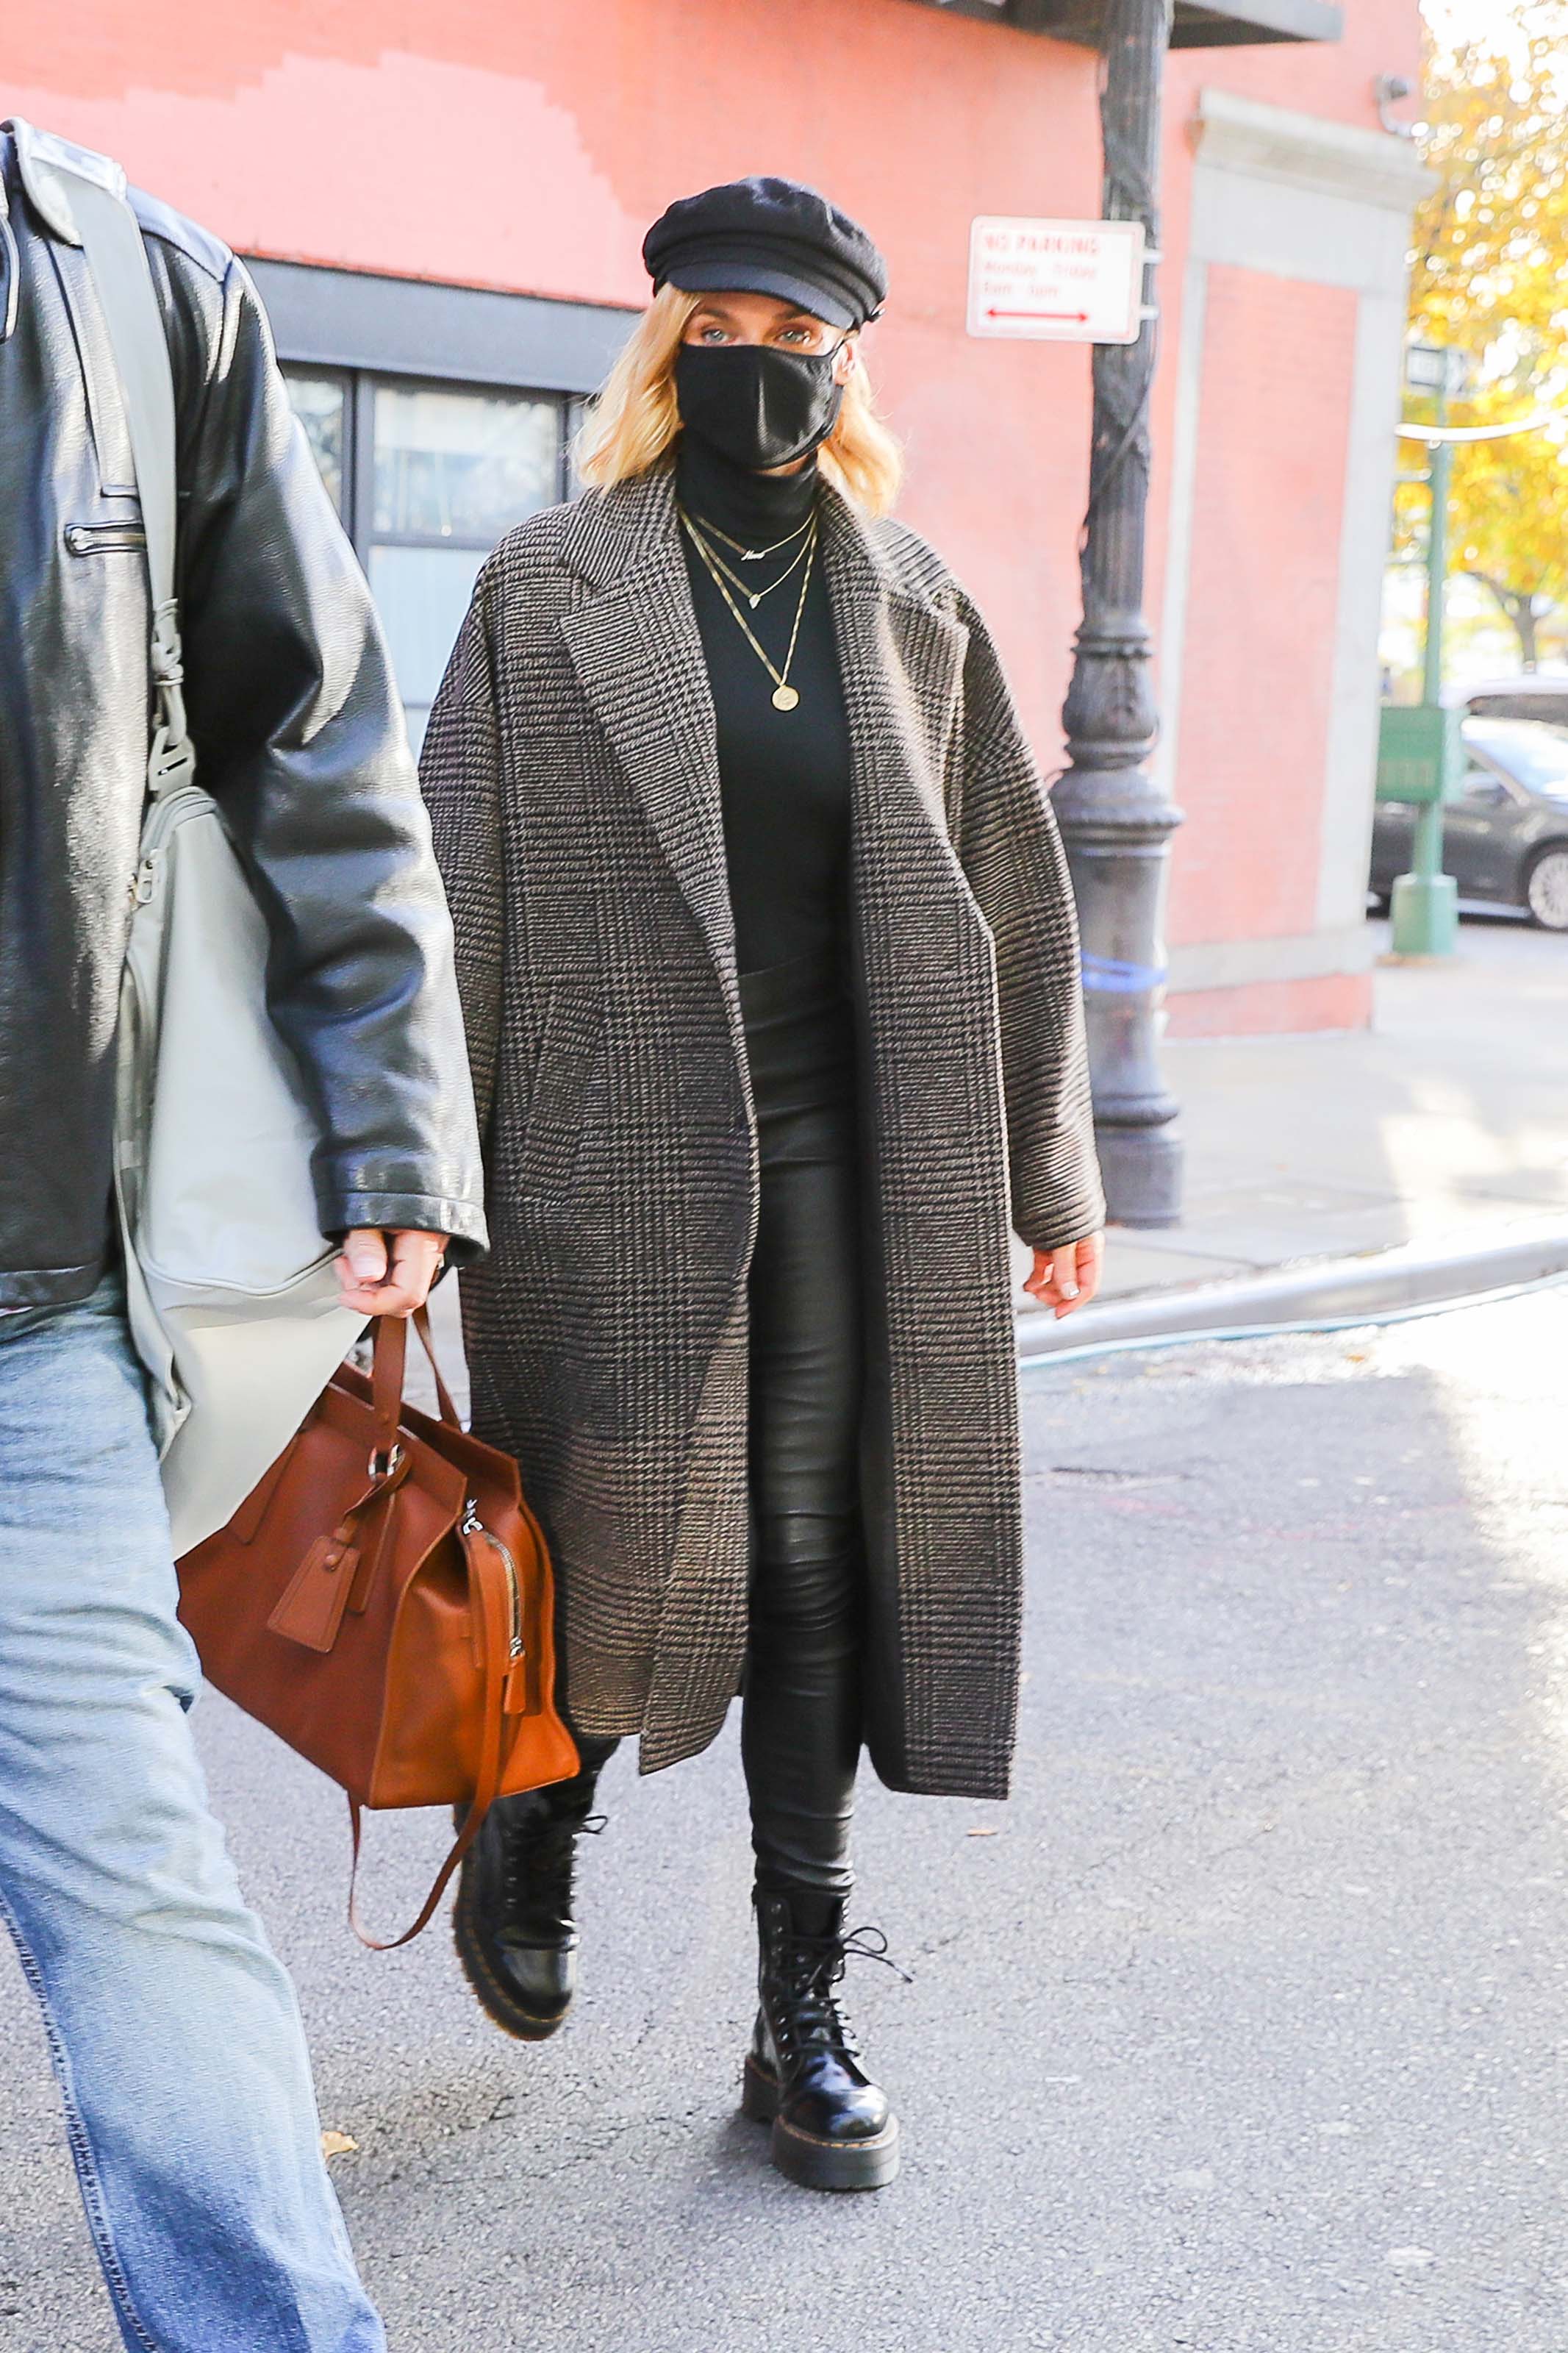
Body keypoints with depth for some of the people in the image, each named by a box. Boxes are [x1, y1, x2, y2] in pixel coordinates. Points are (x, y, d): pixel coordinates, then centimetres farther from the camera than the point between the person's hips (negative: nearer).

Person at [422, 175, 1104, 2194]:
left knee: (814, 1567, 4)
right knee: (642, 1565, 1)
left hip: (838, 1155, 3)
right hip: (618, 1159, -2)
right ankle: (541, 1819, 35)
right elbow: (457, 893, -3)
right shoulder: (549, 588, 0)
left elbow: (1009, 893, 13)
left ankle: (805, 2014, 15)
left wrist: (1047, 1171, 14)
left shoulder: (909, 602, 8)